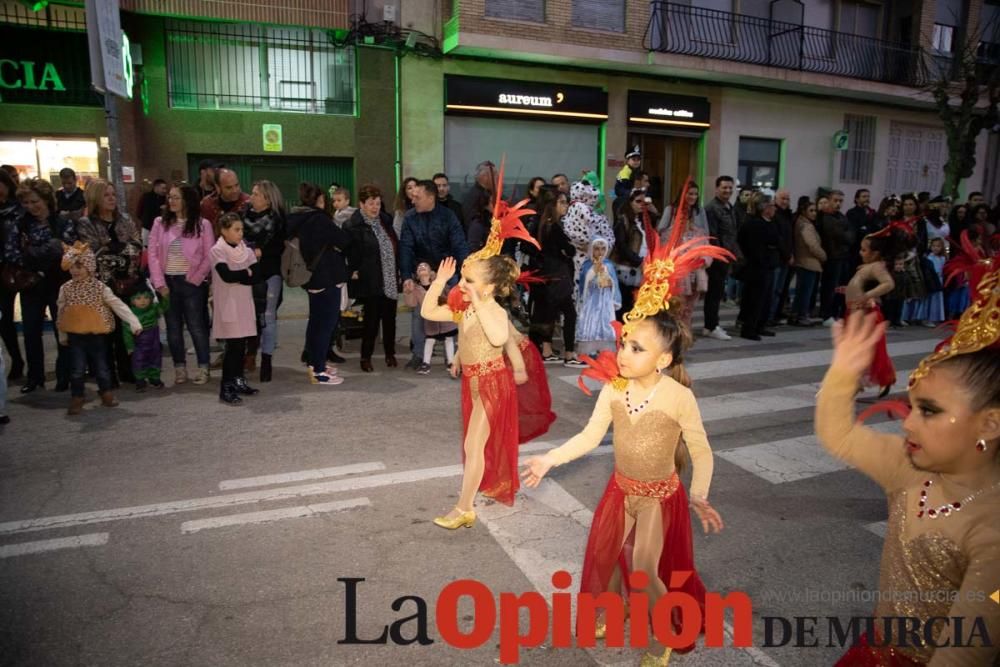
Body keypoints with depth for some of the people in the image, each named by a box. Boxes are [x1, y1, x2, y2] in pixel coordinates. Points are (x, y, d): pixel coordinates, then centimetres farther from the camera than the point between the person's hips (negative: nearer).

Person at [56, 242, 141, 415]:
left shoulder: (100, 287, -6)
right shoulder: (66, 288, 0)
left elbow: (117, 305, -11)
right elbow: (61, 312, 8)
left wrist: (133, 322, -19)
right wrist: (62, 335, 11)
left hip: (97, 334, -1)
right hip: (75, 336, 1)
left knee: (101, 366, 10)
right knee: (77, 368, 2)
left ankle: (106, 394, 26)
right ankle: (76, 399, 12)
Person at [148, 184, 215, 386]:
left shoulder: (202, 224, -3)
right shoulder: (160, 223, 4)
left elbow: (209, 256, -4)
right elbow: (153, 254, 1)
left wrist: (195, 279, -10)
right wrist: (159, 283, -7)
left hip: (191, 282, -3)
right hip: (167, 281, 3)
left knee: (196, 326, 1)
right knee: (173, 327, 9)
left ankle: (203, 367, 13)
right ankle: (179, 368, 18)